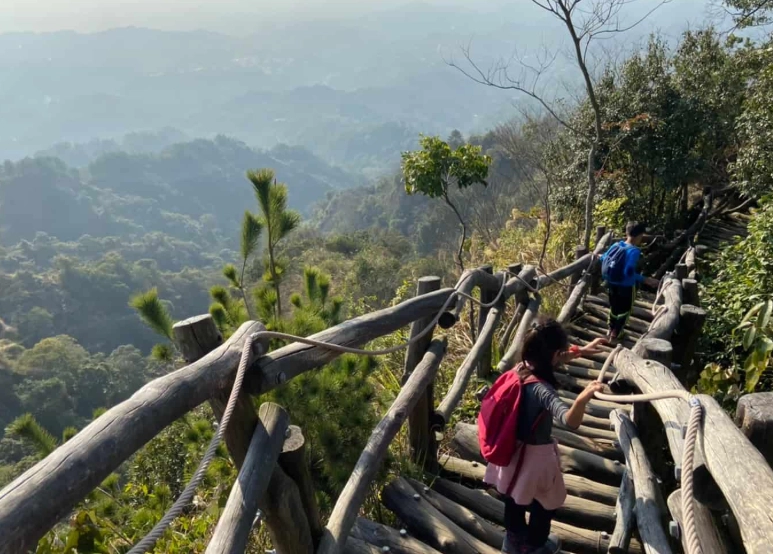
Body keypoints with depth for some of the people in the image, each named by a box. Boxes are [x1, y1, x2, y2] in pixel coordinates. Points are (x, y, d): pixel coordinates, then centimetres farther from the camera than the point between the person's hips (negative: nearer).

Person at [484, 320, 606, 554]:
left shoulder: (520, 369, -12)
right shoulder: (541, 389, -36)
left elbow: (553, 359, 8)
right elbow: (570, 421, -51)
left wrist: (580, 350, 13)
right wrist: (583, 398, -69)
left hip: (513, 448, 7)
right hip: (535, 454, -7)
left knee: (514, 495, 29)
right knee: (545, 503, 23)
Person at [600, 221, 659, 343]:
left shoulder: (616, 245, -6)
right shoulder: (634, 251, -26)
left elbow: (603, 259, 4)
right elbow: (629, 272, -32)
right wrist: (646, 280, -26)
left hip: (612, 283, 6)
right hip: (626, 286, -6)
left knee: (614, 307, 27)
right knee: (625, 309, 17)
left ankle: (611, 330, 42)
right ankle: (615, 335, 25)